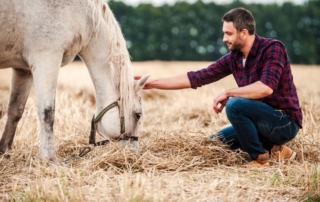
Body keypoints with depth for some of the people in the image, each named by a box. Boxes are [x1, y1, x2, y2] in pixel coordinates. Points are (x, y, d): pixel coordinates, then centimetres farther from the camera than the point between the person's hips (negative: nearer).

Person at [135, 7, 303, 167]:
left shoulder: (273, 48, -17)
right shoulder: (233, 58, 3)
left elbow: (266, 87, -32)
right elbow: (197, 77, 4)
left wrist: (228, 93, -21)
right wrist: (152, 83, 1)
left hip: (285, 123, -8)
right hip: (266, 121, 8)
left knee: (234, 105, -27)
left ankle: (261, 158, -11)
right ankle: (273, 149, 10)